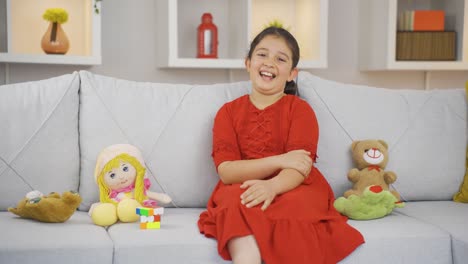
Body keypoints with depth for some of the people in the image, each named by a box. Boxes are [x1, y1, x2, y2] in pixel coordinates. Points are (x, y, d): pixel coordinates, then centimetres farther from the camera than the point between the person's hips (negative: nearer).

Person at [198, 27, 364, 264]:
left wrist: (272, 186, -34)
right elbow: (226, 171, -5)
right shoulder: (228, 111, 10)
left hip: (290, 190, 0)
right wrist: (279, 161, -18)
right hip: (241, 191, 1)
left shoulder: (300, 109, 6)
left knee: (293, 208, -36)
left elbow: (300, 168, -10)